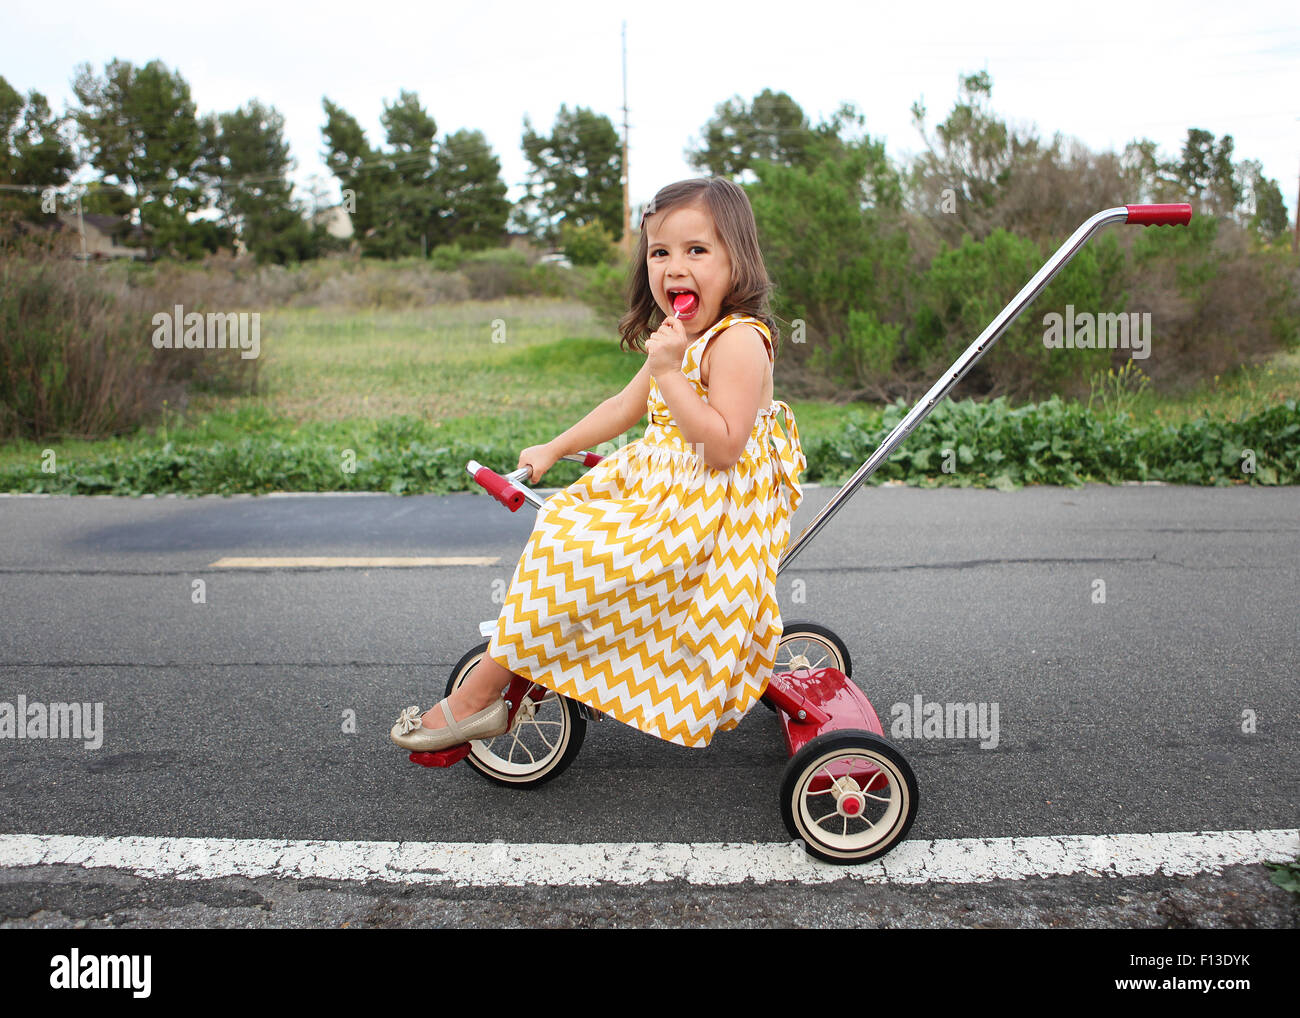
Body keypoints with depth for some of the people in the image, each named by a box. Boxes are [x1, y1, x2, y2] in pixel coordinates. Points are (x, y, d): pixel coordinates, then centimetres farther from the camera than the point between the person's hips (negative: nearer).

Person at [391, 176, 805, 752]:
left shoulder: (738, 339, -19)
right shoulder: (682, 338, 12)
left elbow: (723, 446, -27)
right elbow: (626, 407, 23)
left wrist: (669, 373, -29)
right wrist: (554, 448, 24)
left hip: (706, 511, -11)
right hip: (660, 483, 11)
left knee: (567, 553, -20)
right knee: (562, 515, 10)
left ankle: (480, 693, -8)